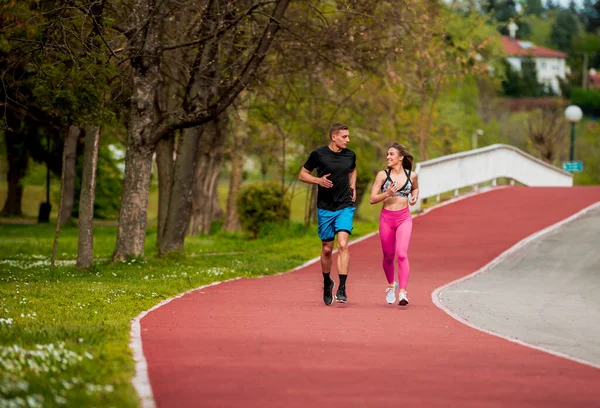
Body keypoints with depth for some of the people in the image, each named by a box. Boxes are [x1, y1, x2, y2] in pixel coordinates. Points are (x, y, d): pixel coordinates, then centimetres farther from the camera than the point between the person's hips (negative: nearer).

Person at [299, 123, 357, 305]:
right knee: (327, 248, 8)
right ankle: (327, 283, 32)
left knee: (343, 244, -16)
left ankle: (342, 288, -19)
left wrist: (352, 185, 9)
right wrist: (318, 180, -14)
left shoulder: (350, 155, 5)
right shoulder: (319, 154, -6)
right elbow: (302, 174, 3)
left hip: (345, 207, 1)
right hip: (325, 208, -1)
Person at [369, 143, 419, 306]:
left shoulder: (411, 175, 3)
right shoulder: (382, 175, -2)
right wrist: (387, 193, -20)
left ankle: (402, 292, -20)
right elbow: (372, 199, -3)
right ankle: (391, 285, 38)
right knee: (388, 256, 12)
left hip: (404, 218, -1)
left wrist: (415, 197, 3)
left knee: (402, 254, -17)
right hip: (386, 218, 1)